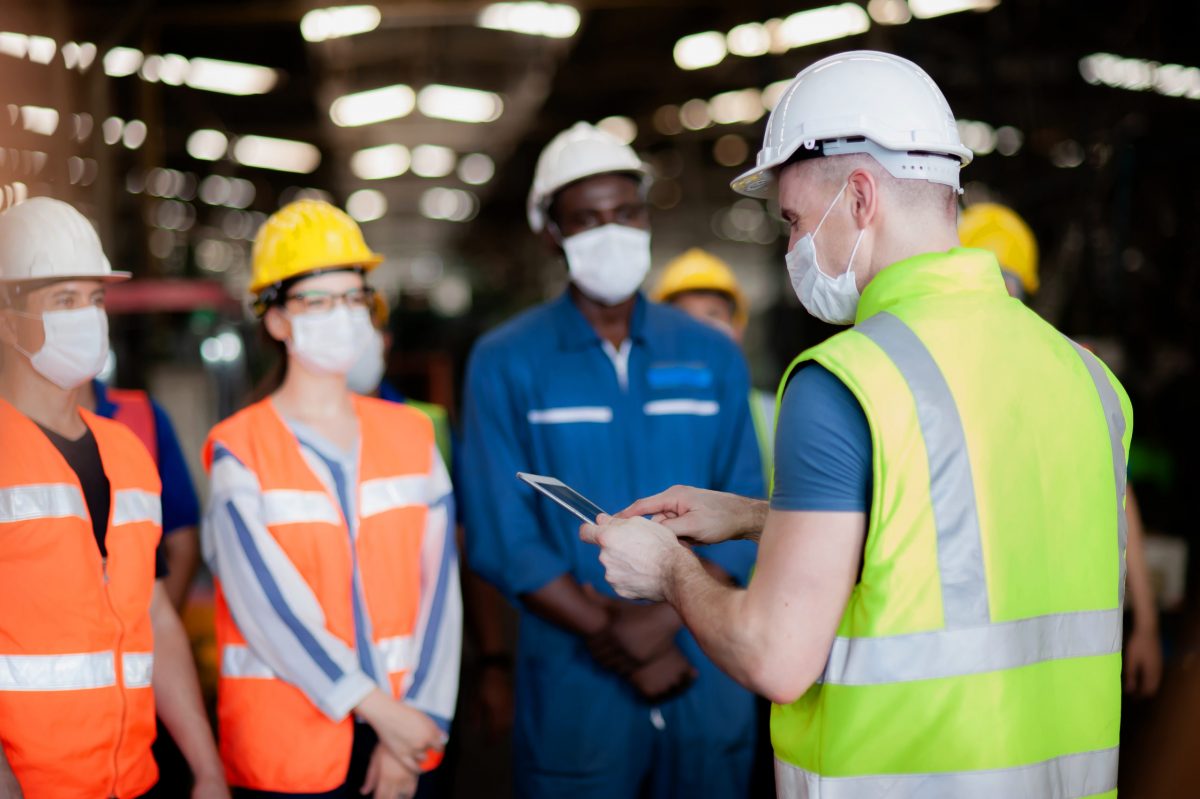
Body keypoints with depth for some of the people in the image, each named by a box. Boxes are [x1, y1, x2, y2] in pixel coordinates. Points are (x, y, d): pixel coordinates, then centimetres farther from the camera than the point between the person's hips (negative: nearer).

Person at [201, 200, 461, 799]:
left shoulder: (411, 435, 6)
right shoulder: (238, 450, -5)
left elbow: (438, 589, 0)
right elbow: (270, 607, -13)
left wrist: (419, 722, -8)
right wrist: (379, 709, -15)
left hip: (403, 734, 3)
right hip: (285, 749, -3)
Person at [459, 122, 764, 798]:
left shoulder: (713, 356, 7)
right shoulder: (506, 363, -1)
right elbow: (502, 539, -6)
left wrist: (665, 617, -13)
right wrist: (616, 640, -11)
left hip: (709, 685, 3)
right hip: (574, 693, -2)